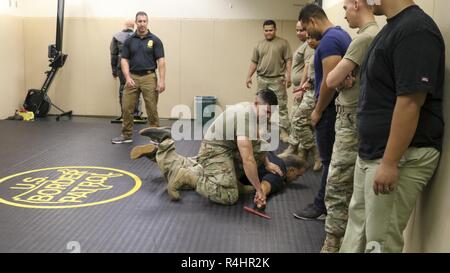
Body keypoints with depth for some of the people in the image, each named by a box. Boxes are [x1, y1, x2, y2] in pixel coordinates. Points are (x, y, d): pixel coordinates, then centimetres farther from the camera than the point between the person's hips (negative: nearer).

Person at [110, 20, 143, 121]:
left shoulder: (116, 37, 5)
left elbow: (113, 55, 6)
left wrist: (114, 71, 12)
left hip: (121, 67, 2)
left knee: (123, 90, 9)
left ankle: (124, 113, 10)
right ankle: (136, 113, 7)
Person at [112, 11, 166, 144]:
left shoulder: (155, 40, -1)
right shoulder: (129, 41, 6)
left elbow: (161, 61, -6)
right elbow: (124, 60, 3)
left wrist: (162, 80, -14)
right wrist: (127, 77, -11)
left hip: (149, 77, -2)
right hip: (133, 77, 3)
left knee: (152, 109, 0)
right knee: (127, 108, 4)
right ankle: (126, 135, 16)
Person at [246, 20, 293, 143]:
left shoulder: (283, 43, 2)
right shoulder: (259, 45, 13)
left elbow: (288, 60, -2)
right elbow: (254, 62, 13)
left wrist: (288, 75, -12)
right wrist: (249, 76, 6)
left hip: (277, 80, -4)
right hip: (262, 80, 4)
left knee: (281, 106, -5)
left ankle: (283, 132, -3)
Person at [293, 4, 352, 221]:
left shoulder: (329, 40, -19)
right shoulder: (341, 34, 14)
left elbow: (330, 81, -24)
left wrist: (318, 111, -14)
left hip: (330, 108, -10)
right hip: (339, 106, 10)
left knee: (330, 159, 0)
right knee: (332, 158, 16)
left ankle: (323, 207, 11)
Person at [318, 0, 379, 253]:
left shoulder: (365, 38, -18)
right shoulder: (375, 34, 14)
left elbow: (332, 80, -16)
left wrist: (342, 78, 4)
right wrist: (346, 79, -1)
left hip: (352, 121, -10)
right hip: (354, 118, 10)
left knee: (338, 185, -5)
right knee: (349, 184, 16)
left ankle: (333, 244, 3)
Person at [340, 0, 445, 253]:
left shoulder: (415, 29, -20)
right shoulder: (393, 27, 12)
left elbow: (411, 101, -24)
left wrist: (389, 163, -23)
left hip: (402, 157, -10)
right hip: (371, 153, 10)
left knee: (381, 240, 1)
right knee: (358, 221, 20)